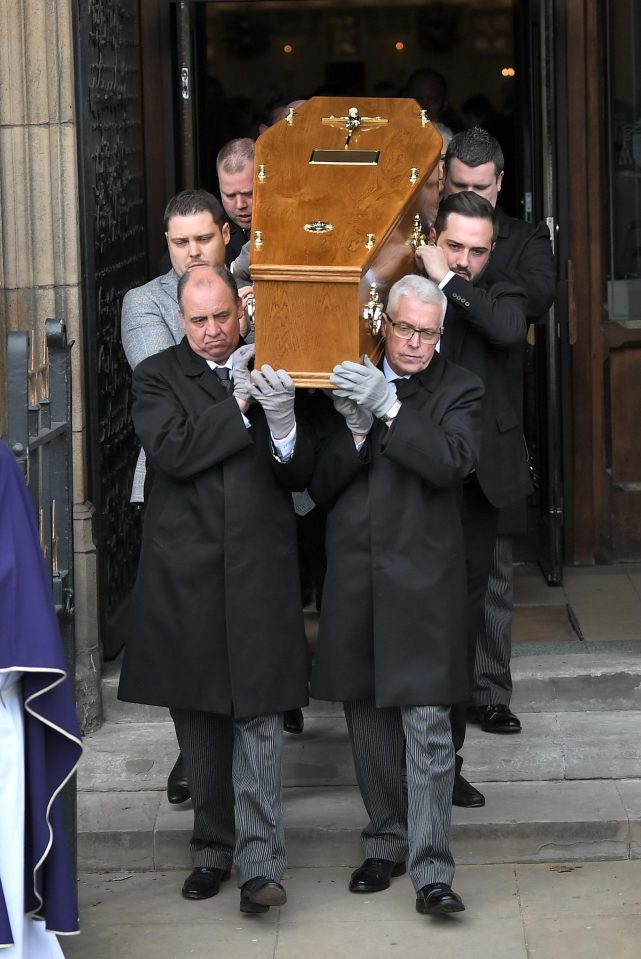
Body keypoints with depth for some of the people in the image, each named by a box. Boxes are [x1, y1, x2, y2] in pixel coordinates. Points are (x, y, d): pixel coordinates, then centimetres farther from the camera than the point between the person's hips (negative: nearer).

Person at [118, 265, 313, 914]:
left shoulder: (269, 372, 7)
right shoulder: (157, 377, 3)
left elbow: (300, 476, 3)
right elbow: (172, 452, -14)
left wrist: (283, 422, -17)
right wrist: (238, 405, -15)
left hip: (260, 571, 0)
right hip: (185, 574, 0)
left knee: (258, 716, -5)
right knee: (198, 720, 10)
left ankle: (260, 863, -5)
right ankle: (213, 850, 22)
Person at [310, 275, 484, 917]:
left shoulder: (458, 391, 4)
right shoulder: (347, 386, 10)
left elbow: (452, 462, -14)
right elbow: (319, 486, 6)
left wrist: (390, 409, -20)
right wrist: (355, 432, -11)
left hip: (422, 581, -3)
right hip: (354, 582, 4)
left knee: (427, 728, -9)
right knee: (367, 721, 12)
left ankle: (431, 870, -8)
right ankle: (385, 844, 26)